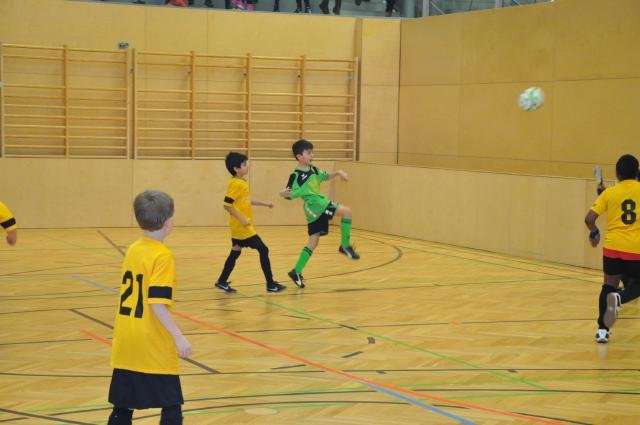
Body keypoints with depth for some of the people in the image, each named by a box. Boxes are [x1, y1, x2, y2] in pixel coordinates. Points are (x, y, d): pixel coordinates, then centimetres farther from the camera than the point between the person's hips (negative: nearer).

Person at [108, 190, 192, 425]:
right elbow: (157, 303, -21)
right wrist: (178, 336, -19)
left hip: (126, 344, 7)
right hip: (154, 345, -7)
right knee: (171, 405, 4)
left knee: (123, 406, 12)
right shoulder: (162, 256, -13)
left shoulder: (132, 250, 8)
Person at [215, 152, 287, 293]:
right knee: (263, 250, -5)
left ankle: (222, 282, 20)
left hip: (239, 227, 9)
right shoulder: (236, 184, -18)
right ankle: (271, 284, 0)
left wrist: (265, 203, 22)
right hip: (242, 227, -9)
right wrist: (242, 218, -24)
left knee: (235, 252, 14)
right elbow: (227, 205, -22)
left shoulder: (242, 183, 10)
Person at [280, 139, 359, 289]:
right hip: (314, 206, -8)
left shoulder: (312, 169, 9)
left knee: (313, 242, 11)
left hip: (321, 203, 8)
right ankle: (345, 246, -3)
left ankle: (296, 272, 15)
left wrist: (338, 173, 10)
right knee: (346, 211, -14)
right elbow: (289, 195, -14)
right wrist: (284, 194, -36)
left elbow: (325, 177, 25)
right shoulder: (296, 175, -13)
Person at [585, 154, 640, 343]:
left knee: (609, 286, 17)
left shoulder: (609, 193, 2)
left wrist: (594, 232, 16)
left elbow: (589, 219, -3)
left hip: (612, 247, 2)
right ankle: (619, 298, -16)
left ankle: (602, 329, 10)